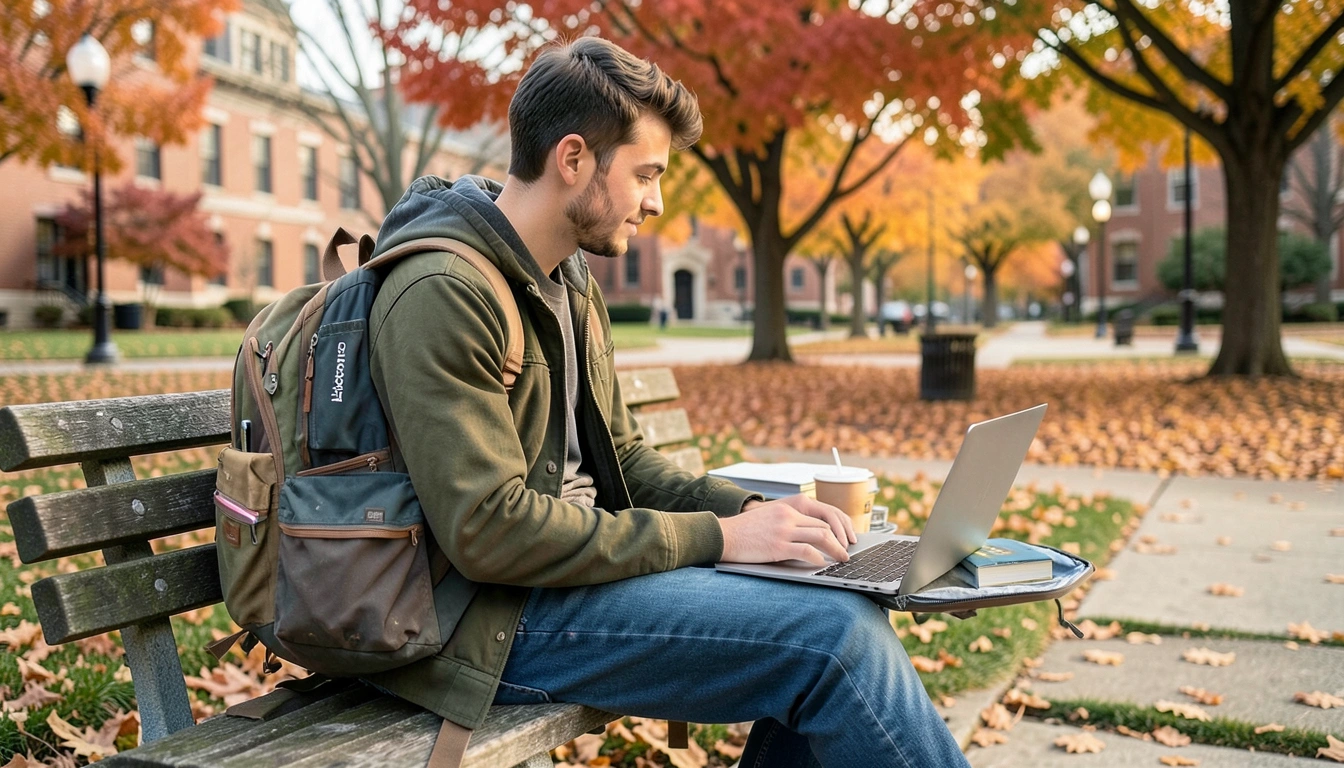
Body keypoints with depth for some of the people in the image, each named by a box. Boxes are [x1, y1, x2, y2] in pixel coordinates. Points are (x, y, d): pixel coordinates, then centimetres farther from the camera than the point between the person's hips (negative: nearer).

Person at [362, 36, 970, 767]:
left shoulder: (572, 285, 13)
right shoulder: (443, 292, -18)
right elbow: (488, 530, -24)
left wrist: (746, 509, -1)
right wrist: (713, 537, -19)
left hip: (572, 562, 9)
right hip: (492, 617, -9)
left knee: (844, 620, -4)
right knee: (837, 636, -19)